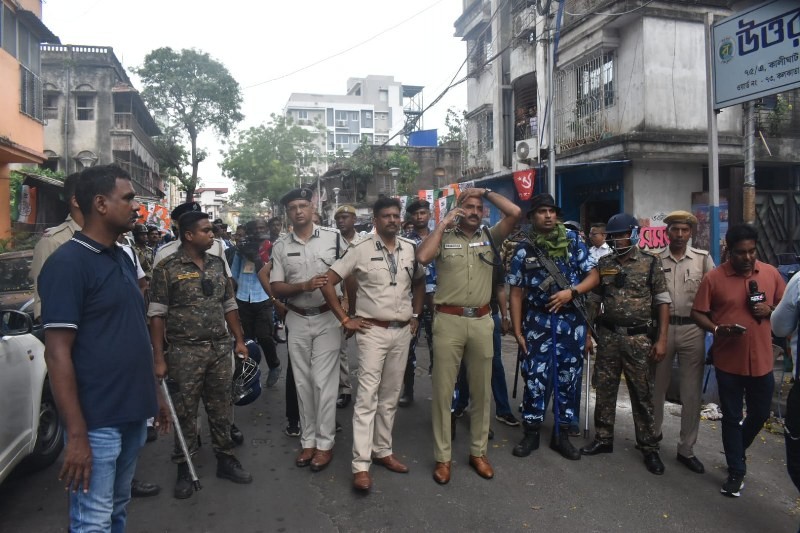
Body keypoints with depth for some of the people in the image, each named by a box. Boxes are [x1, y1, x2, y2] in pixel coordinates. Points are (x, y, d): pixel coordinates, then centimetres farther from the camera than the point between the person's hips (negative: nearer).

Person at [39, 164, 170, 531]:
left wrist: (153, 394, 17)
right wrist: (76, 433, -20)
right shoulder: (67, 263, -14)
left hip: (133, 413, 8)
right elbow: (57, 353, -18)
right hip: (97, 421, -8)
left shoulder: (123, 258, 11)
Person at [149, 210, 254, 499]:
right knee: (185, 412, 7)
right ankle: (184, 469, 22)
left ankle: (226, 460, 28)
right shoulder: (167, 268, -7)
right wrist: (159, 358, -11)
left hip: (220, 349, 4)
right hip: (185, 352, -4)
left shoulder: (218, 264, 8)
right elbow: (157, 315, -8)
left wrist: (239, 340, 12)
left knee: (221, 409, 13)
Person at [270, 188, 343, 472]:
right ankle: (308, 441, 24)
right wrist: (304, 286, -18)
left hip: (327, 319, -3)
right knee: (303, 382, 11)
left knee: (323, 382, 0)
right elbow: (276, 287, -1)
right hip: (297, 321, 3)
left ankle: (325, 443, 14)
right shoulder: (280, 246, 1)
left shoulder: (333, 237, -4)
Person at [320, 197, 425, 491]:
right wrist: (345, 319, -9)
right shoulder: (361, 250, -8)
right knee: (368, 396, -5)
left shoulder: (411, 249, 5)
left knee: (390, 396, 14)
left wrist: (416, 316, 12)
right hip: (373, 331, -4)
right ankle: (361, 465, 1)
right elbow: (328, 282, -7)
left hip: (402, 332, 5)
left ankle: (383, 450, 28)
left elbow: (419, 283, 21)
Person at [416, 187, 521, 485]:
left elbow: (515, 213, -1)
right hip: (448, 321, -3)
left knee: (481, 390, 12)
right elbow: (422, 257, -15)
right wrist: (443, 223, -8)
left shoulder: (490, 236, 9)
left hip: (481, 321, 3)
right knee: (443, 390, 4)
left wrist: (487, 192, 5)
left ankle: (478, 451, 28)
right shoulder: (444, 237, 3)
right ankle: (443, 457, 17)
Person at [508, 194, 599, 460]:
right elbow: (516, 292, 1)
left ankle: (561, 434, 23)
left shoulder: (574, 241, 2)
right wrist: (517, 331, -4)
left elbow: (593, 276, 3)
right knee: (535, 377, 2)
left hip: (572, 321, 1)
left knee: (569, 378, 9)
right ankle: (531, 433, 18)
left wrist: (571, 292, -16)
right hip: (538, 321, -1)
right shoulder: (524, 250, 0)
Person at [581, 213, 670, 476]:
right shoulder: (603, 264, 6)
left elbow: (662, 302, -2)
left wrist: (661, 339, -8)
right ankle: (603, 439, 24)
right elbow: (594, 300, 11)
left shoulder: (651, 263, -2)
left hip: (638, 337, -3)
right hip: (607, 336, 3)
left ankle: (649, 447, 18)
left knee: (642, 393, 5)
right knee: (604, 389, 9)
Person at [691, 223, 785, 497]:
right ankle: (736, 471, 24)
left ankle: (737, 450, 46)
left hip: (761, 359, 3)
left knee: (760, 414, 17)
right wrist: (717, 329, -24)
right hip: (728, 360, -3)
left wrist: (770, 310, -10)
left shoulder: (771, 273, 1)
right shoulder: (713, 278, -8)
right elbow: (698, 313, -5)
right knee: (732, 417, 9)